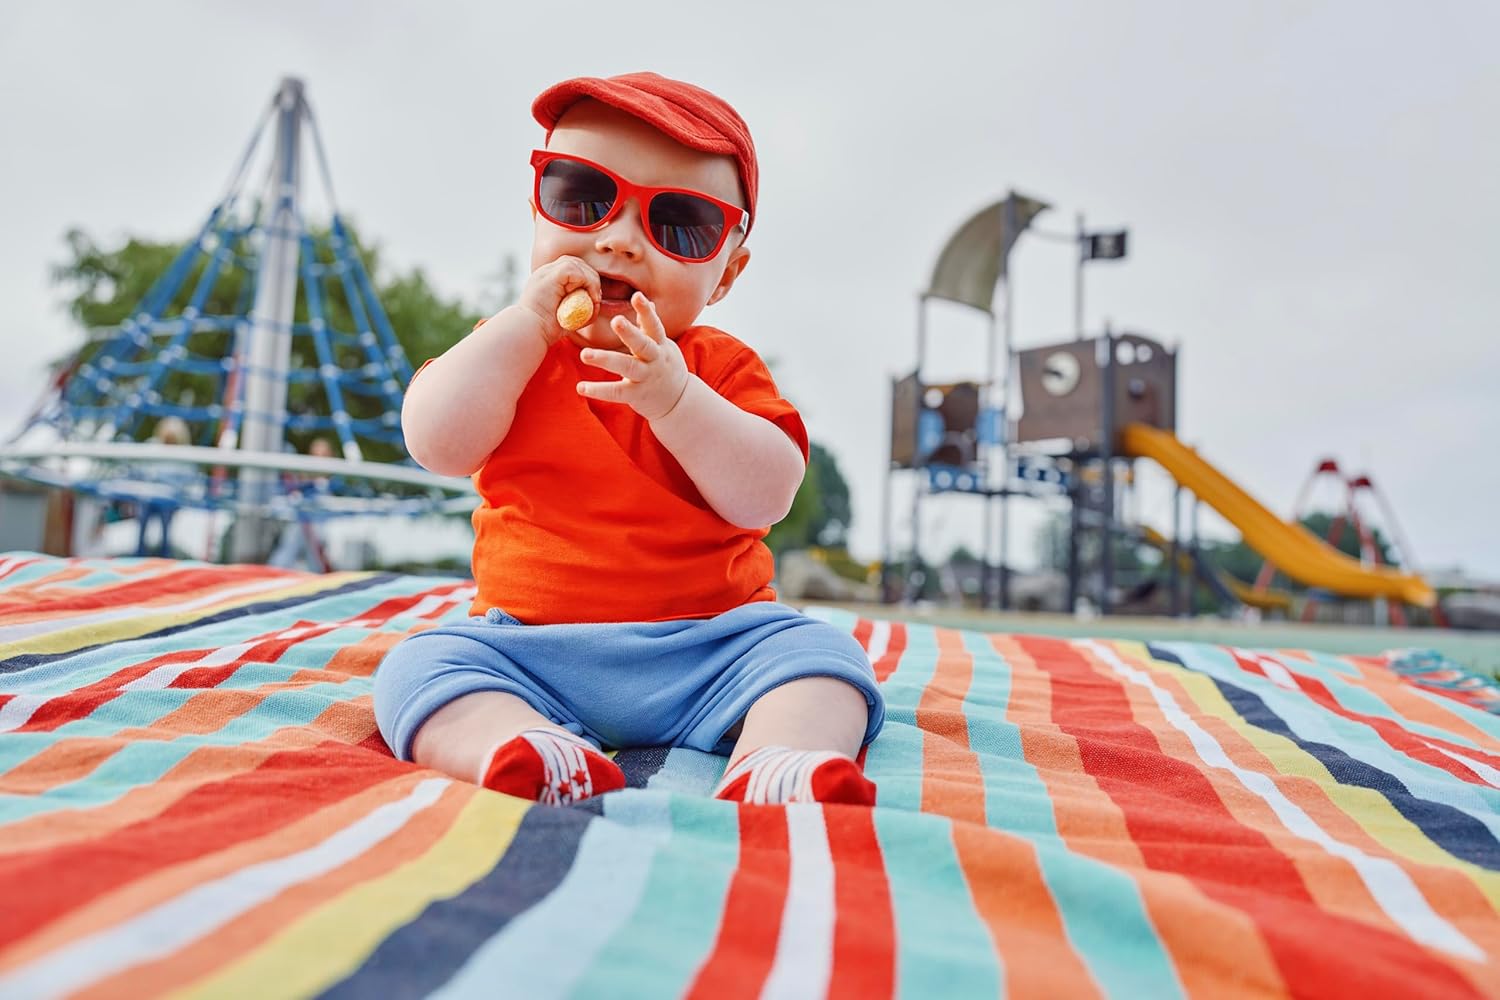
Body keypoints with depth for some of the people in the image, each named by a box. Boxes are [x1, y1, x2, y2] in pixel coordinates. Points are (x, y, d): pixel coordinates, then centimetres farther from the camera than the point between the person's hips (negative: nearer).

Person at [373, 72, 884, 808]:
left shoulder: (723, 367, 4)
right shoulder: (509, 350, 9)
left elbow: (765, 498, -11)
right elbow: (437, 446, -9)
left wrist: (673, 396, -23)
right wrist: (526, 323, -12)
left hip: (713, 647, 0)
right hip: (533, 649, 1)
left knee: (818, 655, -21)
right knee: (420, 665, -21)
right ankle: (519, 752, -43)